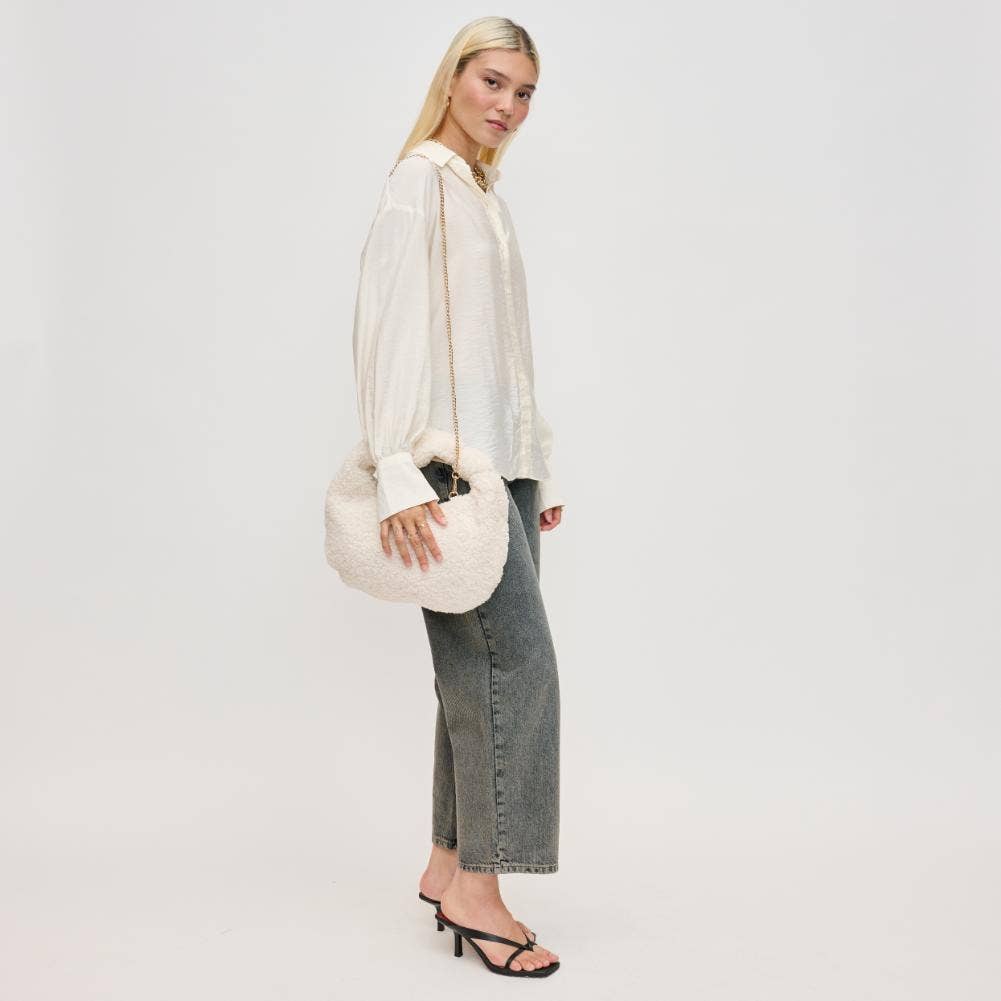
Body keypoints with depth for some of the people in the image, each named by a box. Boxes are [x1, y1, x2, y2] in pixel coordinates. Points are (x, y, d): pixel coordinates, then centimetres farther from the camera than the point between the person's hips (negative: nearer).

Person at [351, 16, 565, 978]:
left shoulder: (488, 198, 21)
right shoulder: (420, 182, -4)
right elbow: (387, 328, -14)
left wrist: (539, 471, 18)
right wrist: (396, 474, -22)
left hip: (499, 462, 8)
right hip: (449, 462, -8)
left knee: (479, 669, 8)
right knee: (517, 656, -11)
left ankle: (449, 865, 18)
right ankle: (477, 887, -1)